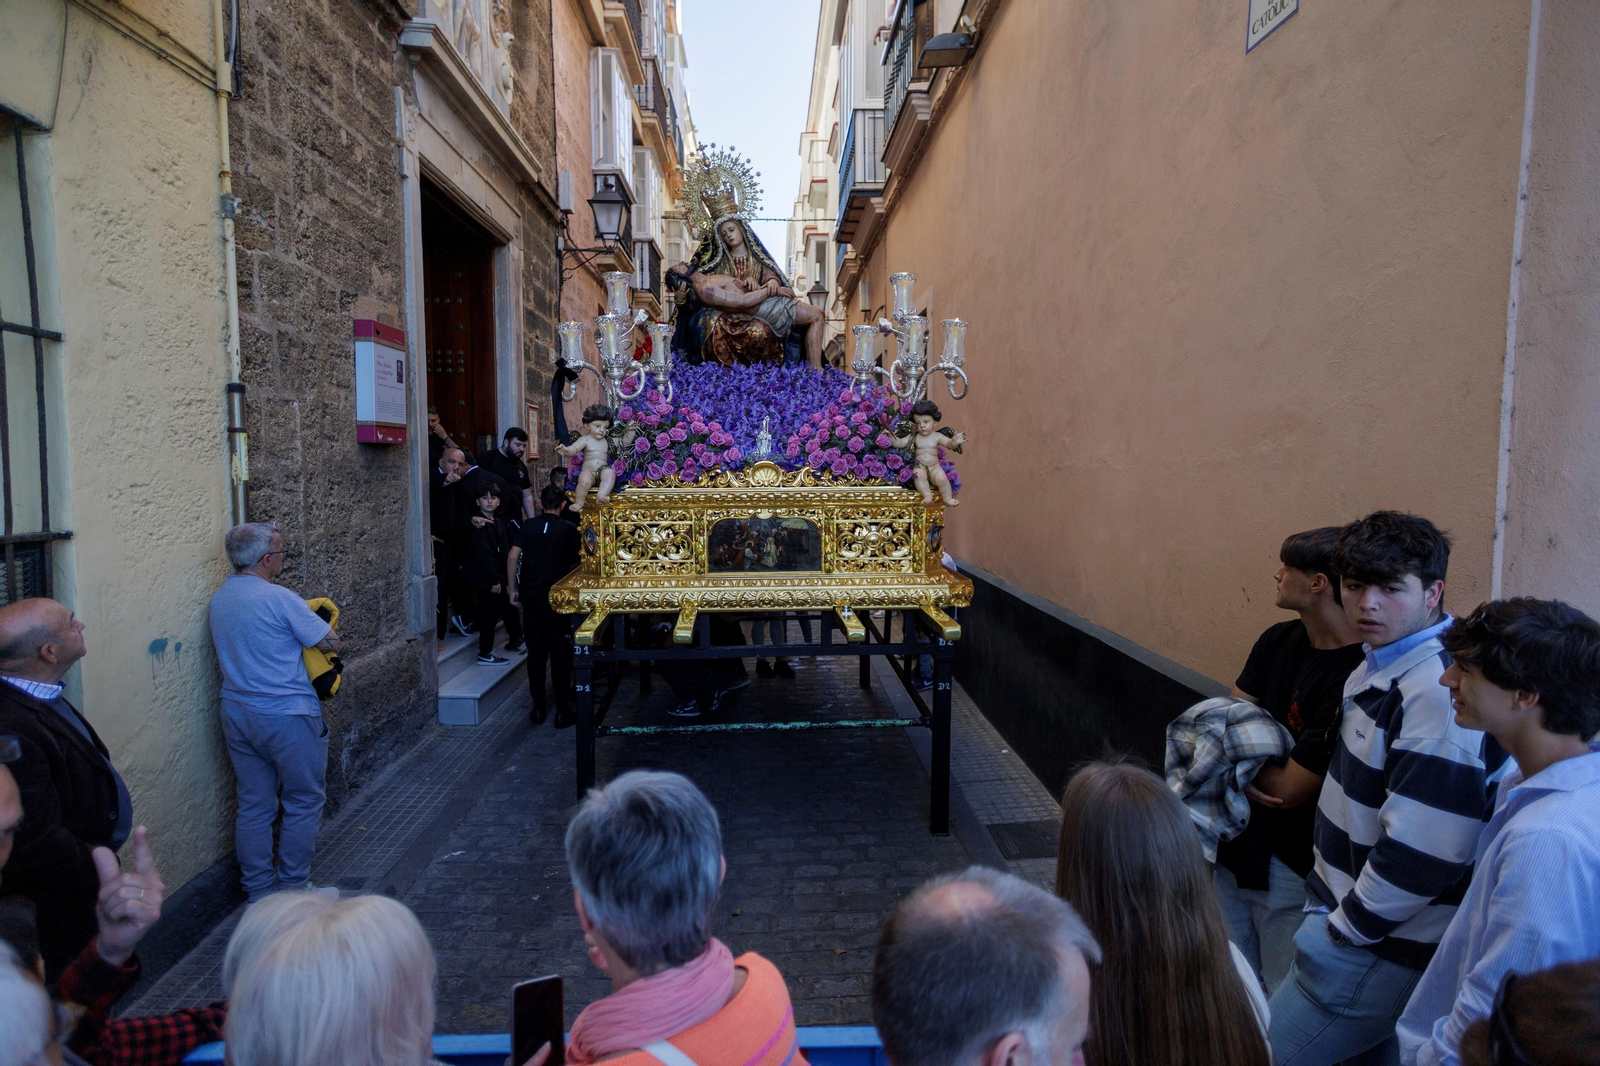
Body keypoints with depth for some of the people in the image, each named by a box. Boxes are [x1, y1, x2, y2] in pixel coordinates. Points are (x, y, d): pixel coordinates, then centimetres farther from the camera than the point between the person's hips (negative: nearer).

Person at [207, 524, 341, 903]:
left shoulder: (218, 599, 6)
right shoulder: (279, 599, -18)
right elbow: (330, 641, -14)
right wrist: (314, 622, 8)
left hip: (237, 713, 7)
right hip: (287, 715, -7)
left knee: (253, 805, 14)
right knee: (304, 801, 8)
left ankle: (258, 890, 23)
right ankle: (292, 888, 15)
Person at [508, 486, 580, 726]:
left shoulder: (527, 527, 2)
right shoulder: (569, 529, -4)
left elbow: (512, 556, -5)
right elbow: (578, 561, -4)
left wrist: (513, 589, 2)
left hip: (530, 594, 3)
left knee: (536, 651, 10)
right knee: (560, 652, 4)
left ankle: (538, 708, 15)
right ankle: (562, 710, 5)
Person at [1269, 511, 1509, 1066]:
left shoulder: (1438, 693, -26)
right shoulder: (1384, 662, 5)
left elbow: (1420, 851, -28)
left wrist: (1346, 927, -15)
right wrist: (1332, 901, 15)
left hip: (1379, 949, -9)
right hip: (1353, 915, 9)